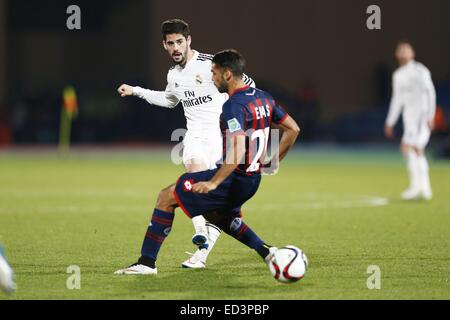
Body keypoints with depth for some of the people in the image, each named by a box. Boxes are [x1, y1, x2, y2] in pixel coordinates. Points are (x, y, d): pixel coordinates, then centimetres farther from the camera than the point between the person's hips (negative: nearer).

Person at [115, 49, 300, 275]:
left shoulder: (233, 106, -20)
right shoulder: (263, 98, 8)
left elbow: (237, 153, -30)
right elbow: (293, 129, 14)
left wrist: (213, 183, -32)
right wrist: (272, 163, 17)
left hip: (233, 178, -9)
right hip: (252, 179, 9)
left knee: (166, 197, 0)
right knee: (216, 214, 33)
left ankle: (147, 262, 0)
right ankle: (267, 252, 18)